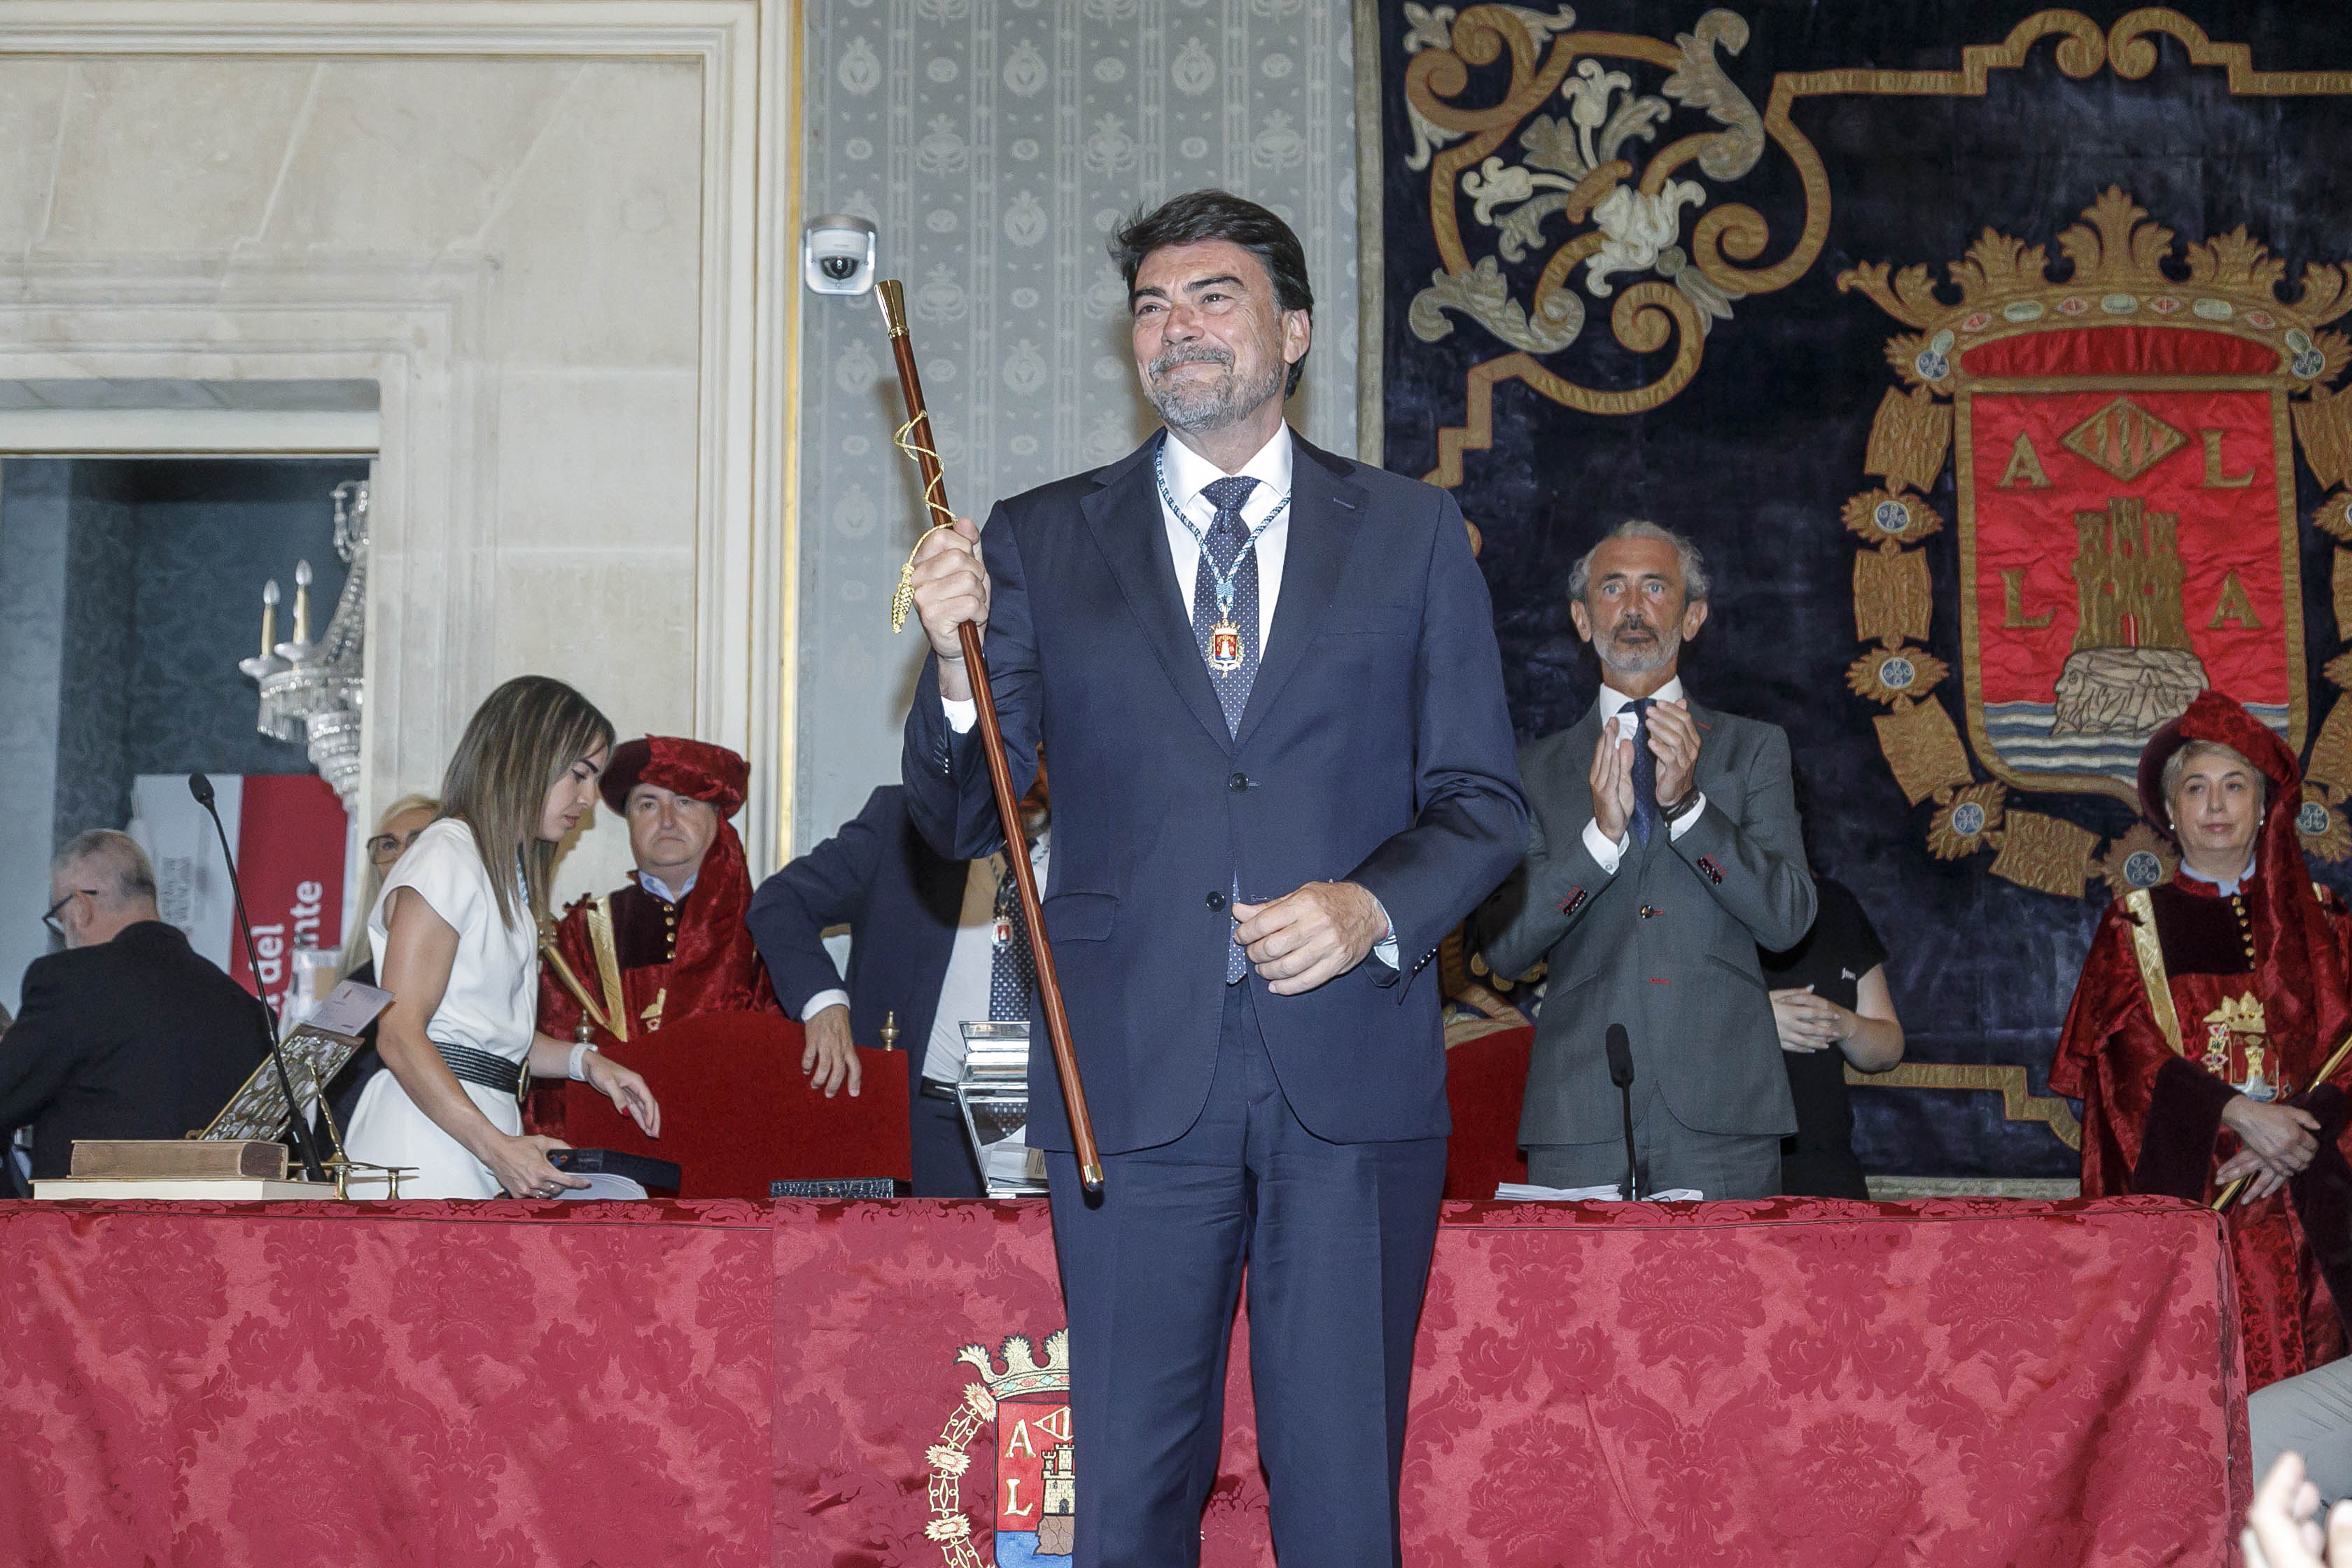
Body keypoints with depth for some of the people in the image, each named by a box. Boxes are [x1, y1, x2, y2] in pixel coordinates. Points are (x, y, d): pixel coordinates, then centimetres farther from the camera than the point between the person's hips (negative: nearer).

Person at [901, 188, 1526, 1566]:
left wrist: (1375, 907, -11)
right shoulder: (1043, 541, 9)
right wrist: (958, 664, -13)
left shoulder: (1413, 534, 10)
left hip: (1354, 1072, 0)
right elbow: (963, 824, 6)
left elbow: (1486, 802, 8)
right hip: (1135, 1077, 0)